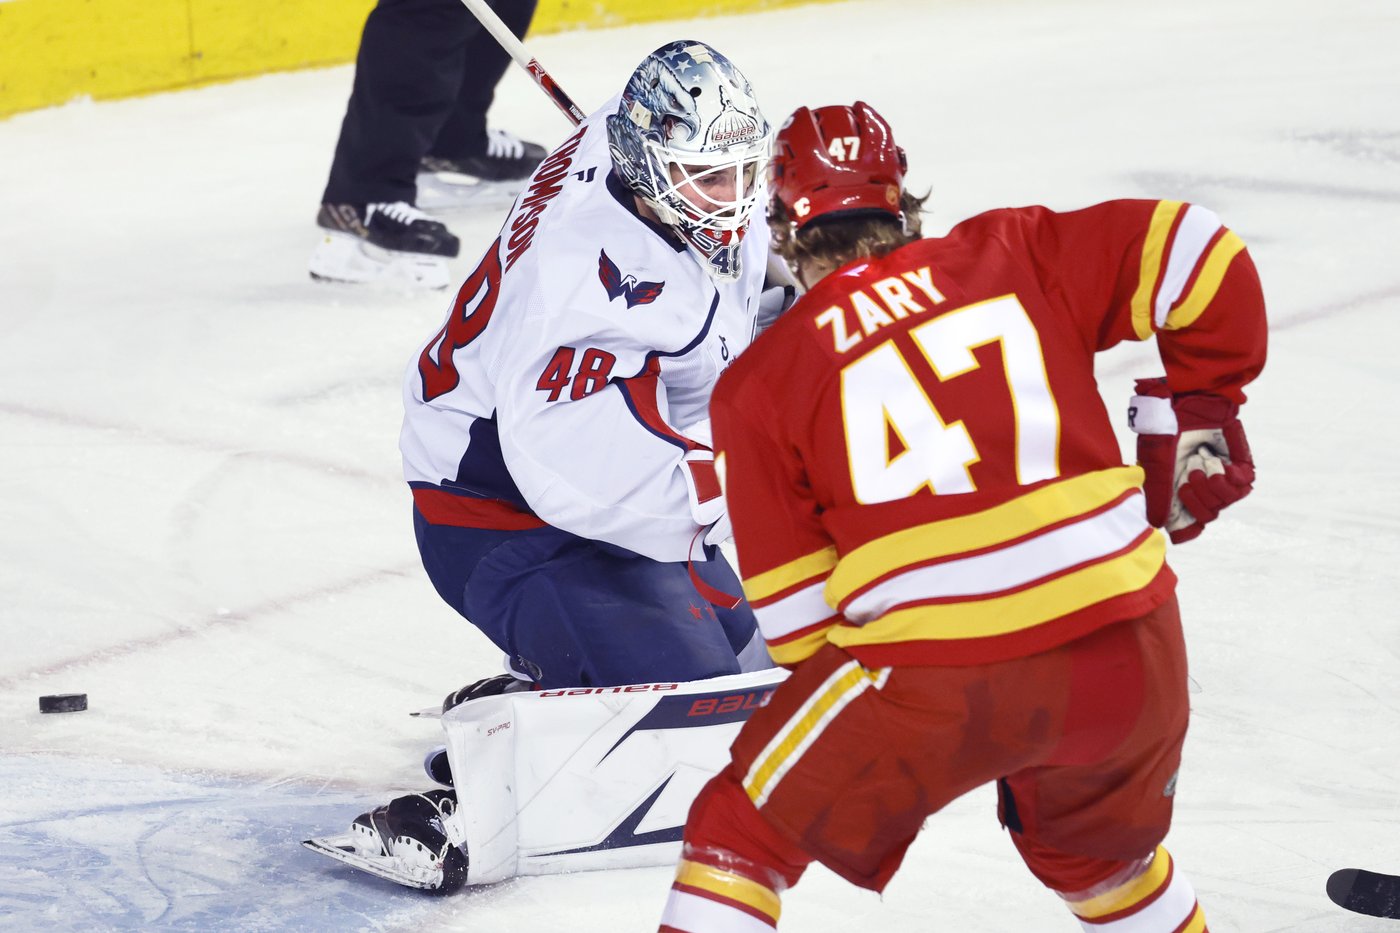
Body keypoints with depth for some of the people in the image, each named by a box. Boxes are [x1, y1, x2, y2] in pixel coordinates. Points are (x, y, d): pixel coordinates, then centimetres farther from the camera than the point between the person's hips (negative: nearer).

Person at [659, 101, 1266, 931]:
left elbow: (794, 612, 6)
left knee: (741, 835, 16)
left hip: (937, 680, -3)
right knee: (1096, 857, 33)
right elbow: (1192, 252, 6)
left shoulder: (761, 384, 7)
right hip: (1130, 658, 4)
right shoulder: (1010, 256, 11)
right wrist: (1198, 414, 19)